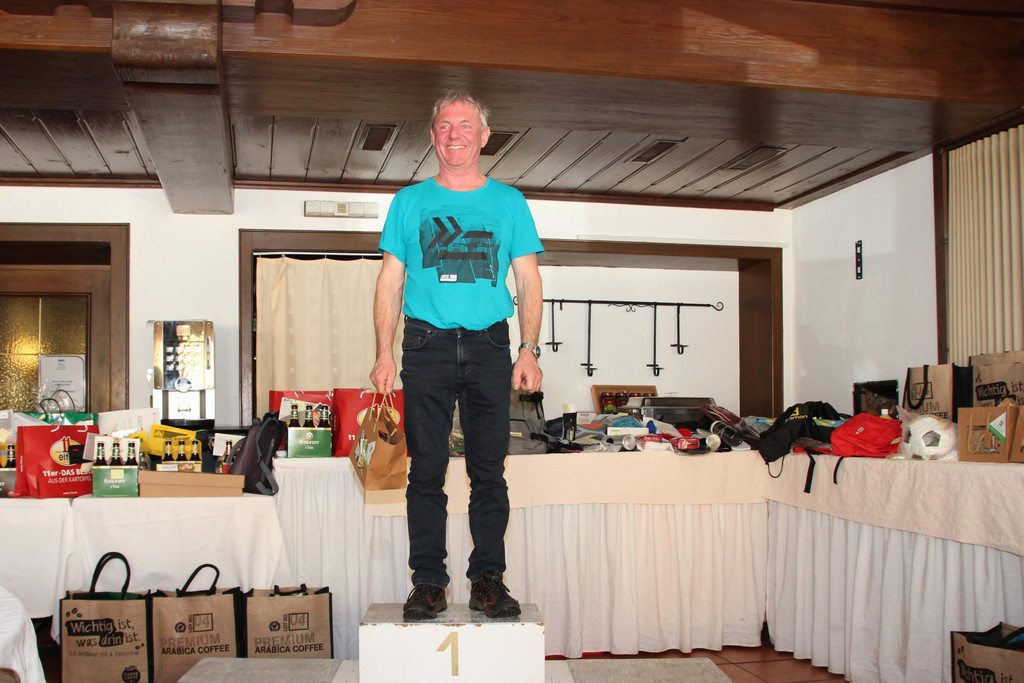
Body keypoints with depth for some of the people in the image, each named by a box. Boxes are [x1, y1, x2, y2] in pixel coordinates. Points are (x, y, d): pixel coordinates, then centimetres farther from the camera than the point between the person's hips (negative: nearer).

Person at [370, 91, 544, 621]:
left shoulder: (508, 201, 12)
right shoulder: (410, 201, 12)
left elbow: (528, 281, 10)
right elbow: (390, 282, 9)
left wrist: (529, 349, -2)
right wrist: (384, 354, -1)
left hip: (489, 347, 0)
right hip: (427, 344, 0)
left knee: (489, 469, 1)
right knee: (426, 468, 0)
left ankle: (488, 578, 10)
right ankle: (428, 581, 8)